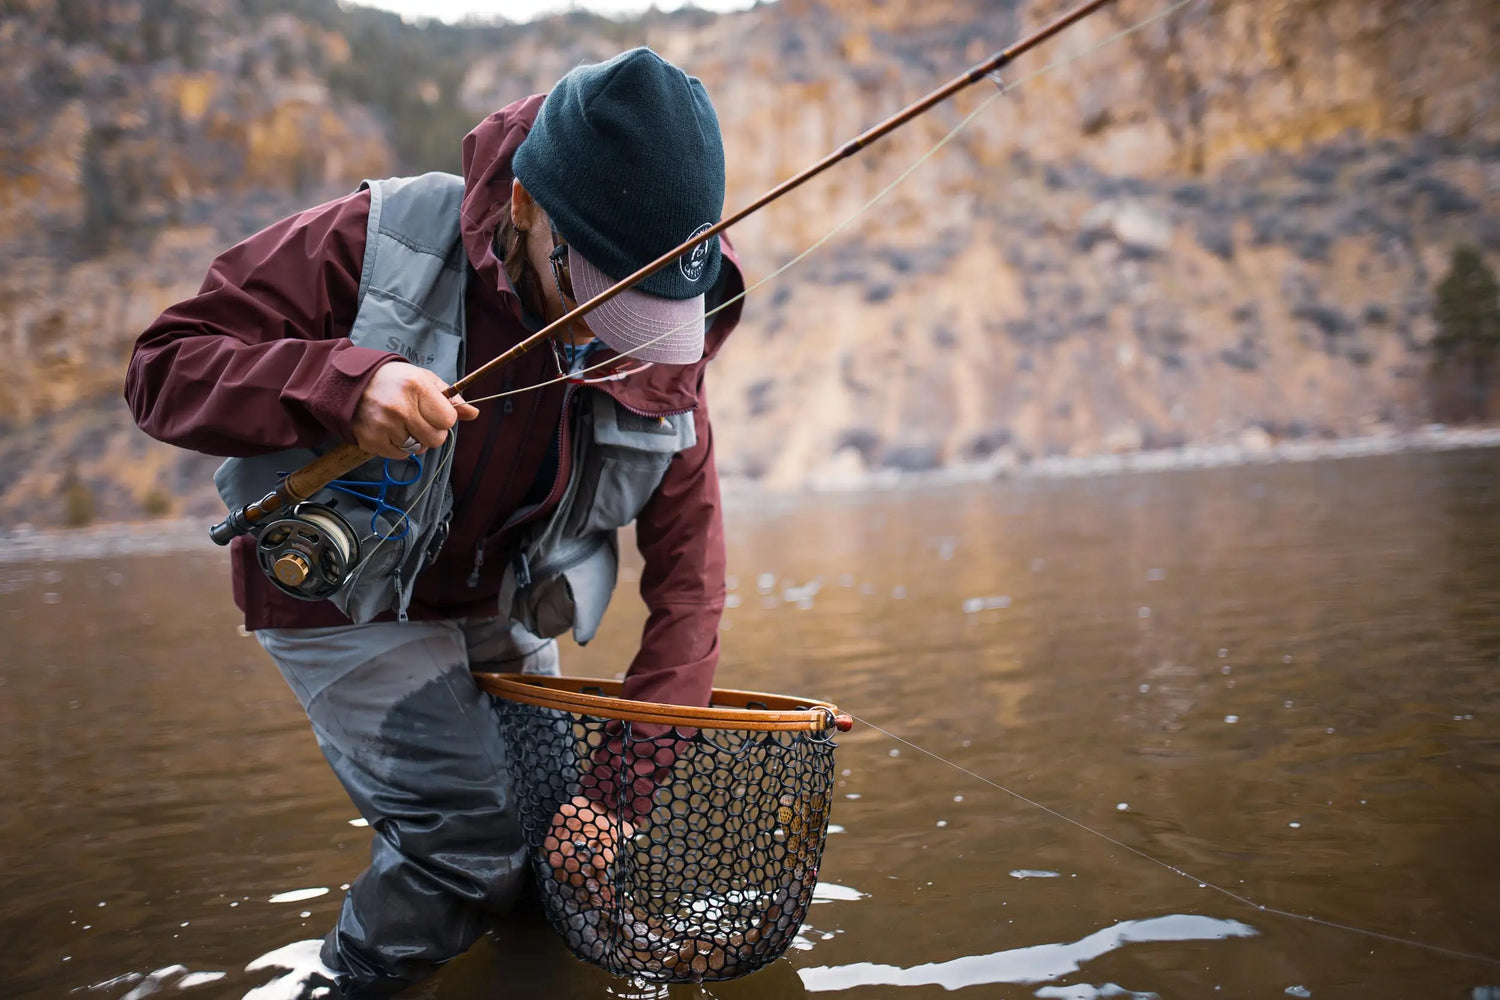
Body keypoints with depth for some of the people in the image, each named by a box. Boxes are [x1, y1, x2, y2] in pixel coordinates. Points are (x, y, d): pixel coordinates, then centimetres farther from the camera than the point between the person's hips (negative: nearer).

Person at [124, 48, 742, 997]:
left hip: (496, 616, 5)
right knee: (473, 842, -13)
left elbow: (687, 574, -11)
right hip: (345, 604, -5)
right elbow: (166, 364, -24)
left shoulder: (661, 354, -15)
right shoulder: (377, 246, -26)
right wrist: (345, 385, -43)